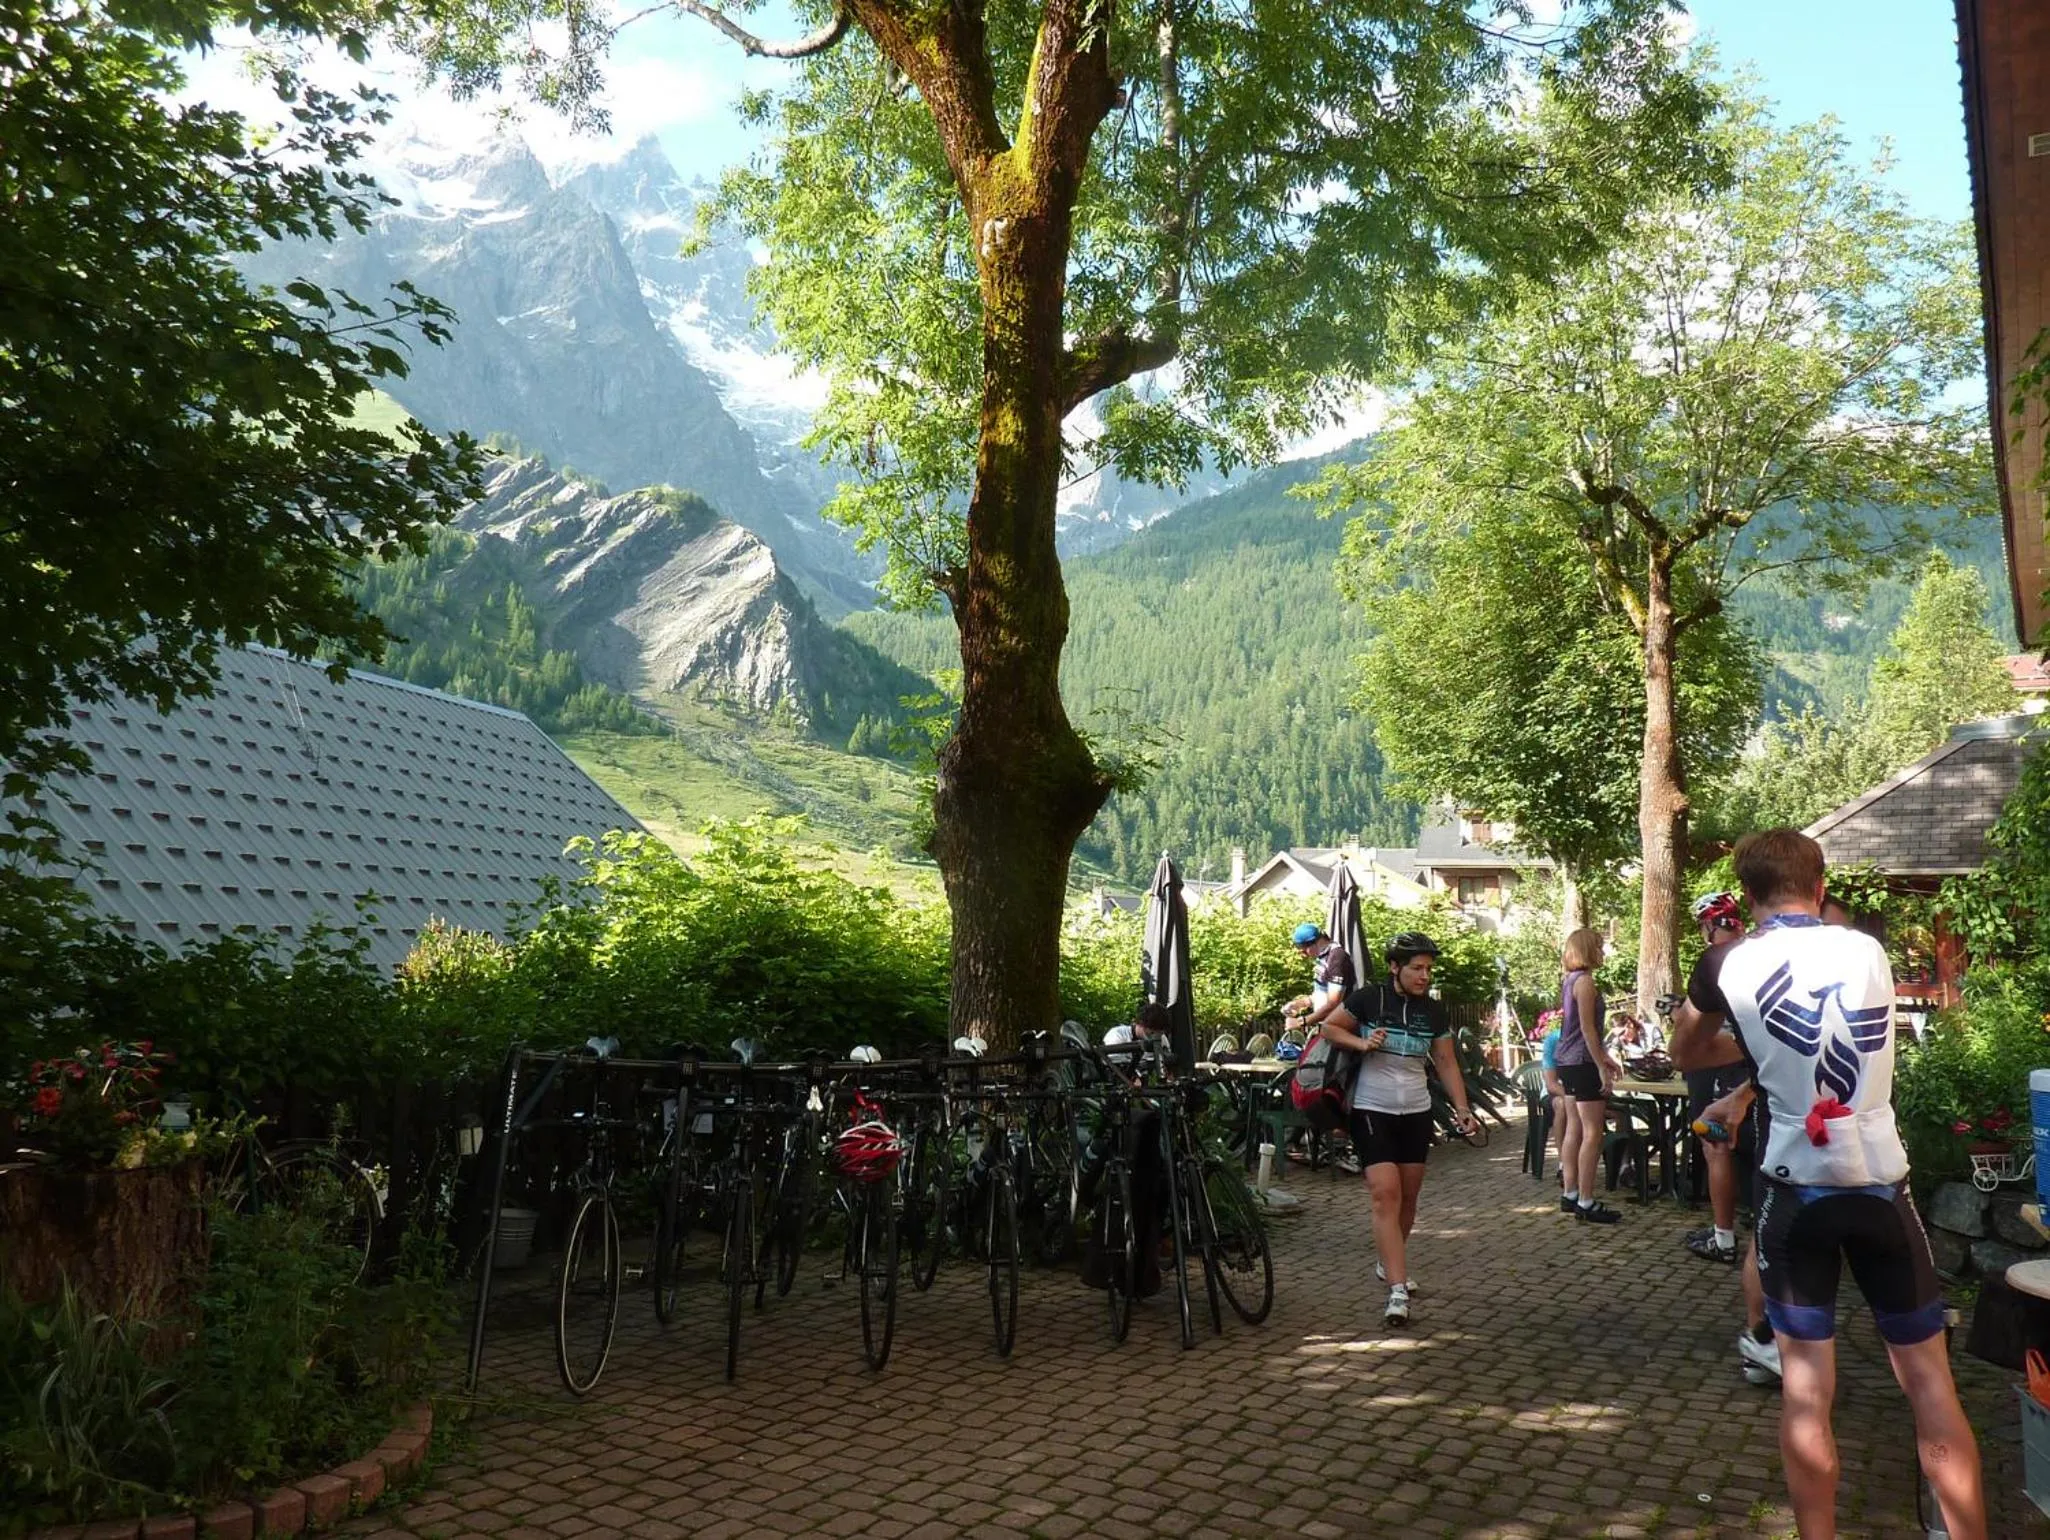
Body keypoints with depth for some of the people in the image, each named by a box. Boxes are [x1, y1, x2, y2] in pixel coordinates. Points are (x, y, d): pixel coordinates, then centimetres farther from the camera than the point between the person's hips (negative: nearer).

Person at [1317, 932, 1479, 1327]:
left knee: (1408, 1196, 12)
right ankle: (1398, 1292, -17)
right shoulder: (1368, 998, -9)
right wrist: (1362, 1043, -16)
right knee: (1385, 1194, -14)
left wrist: (1461, 1107, -2)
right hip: (1372, 1111, -5)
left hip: (1416, 1112, 5)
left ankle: (1388, 1263, 37)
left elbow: (1447, 1063, 8)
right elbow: (1329, 1027, 1)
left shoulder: (1431, 1011, 3)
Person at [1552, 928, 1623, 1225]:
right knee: (1593, 1133, -7)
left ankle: (1570, 1194, 16)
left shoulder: (1569, 980, 14)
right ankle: (1586, 1202, -6)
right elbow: (1588, 1028, -18)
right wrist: (1602, 1068, -17)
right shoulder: (1584, 980, -14)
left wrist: (1605, 1056, 21)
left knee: (1574, 1129, 12)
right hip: (1582, 1063, -10)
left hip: (1567, 1062, 10)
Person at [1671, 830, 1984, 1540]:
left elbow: (1685, 1053, 13)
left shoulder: (1727, 964, -5)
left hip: (1796, 1190, -2)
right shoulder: (1869, 951, 4)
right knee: (1930, 1381, 11)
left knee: (1806, 1388, 5)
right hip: (1882, 1185, 2)